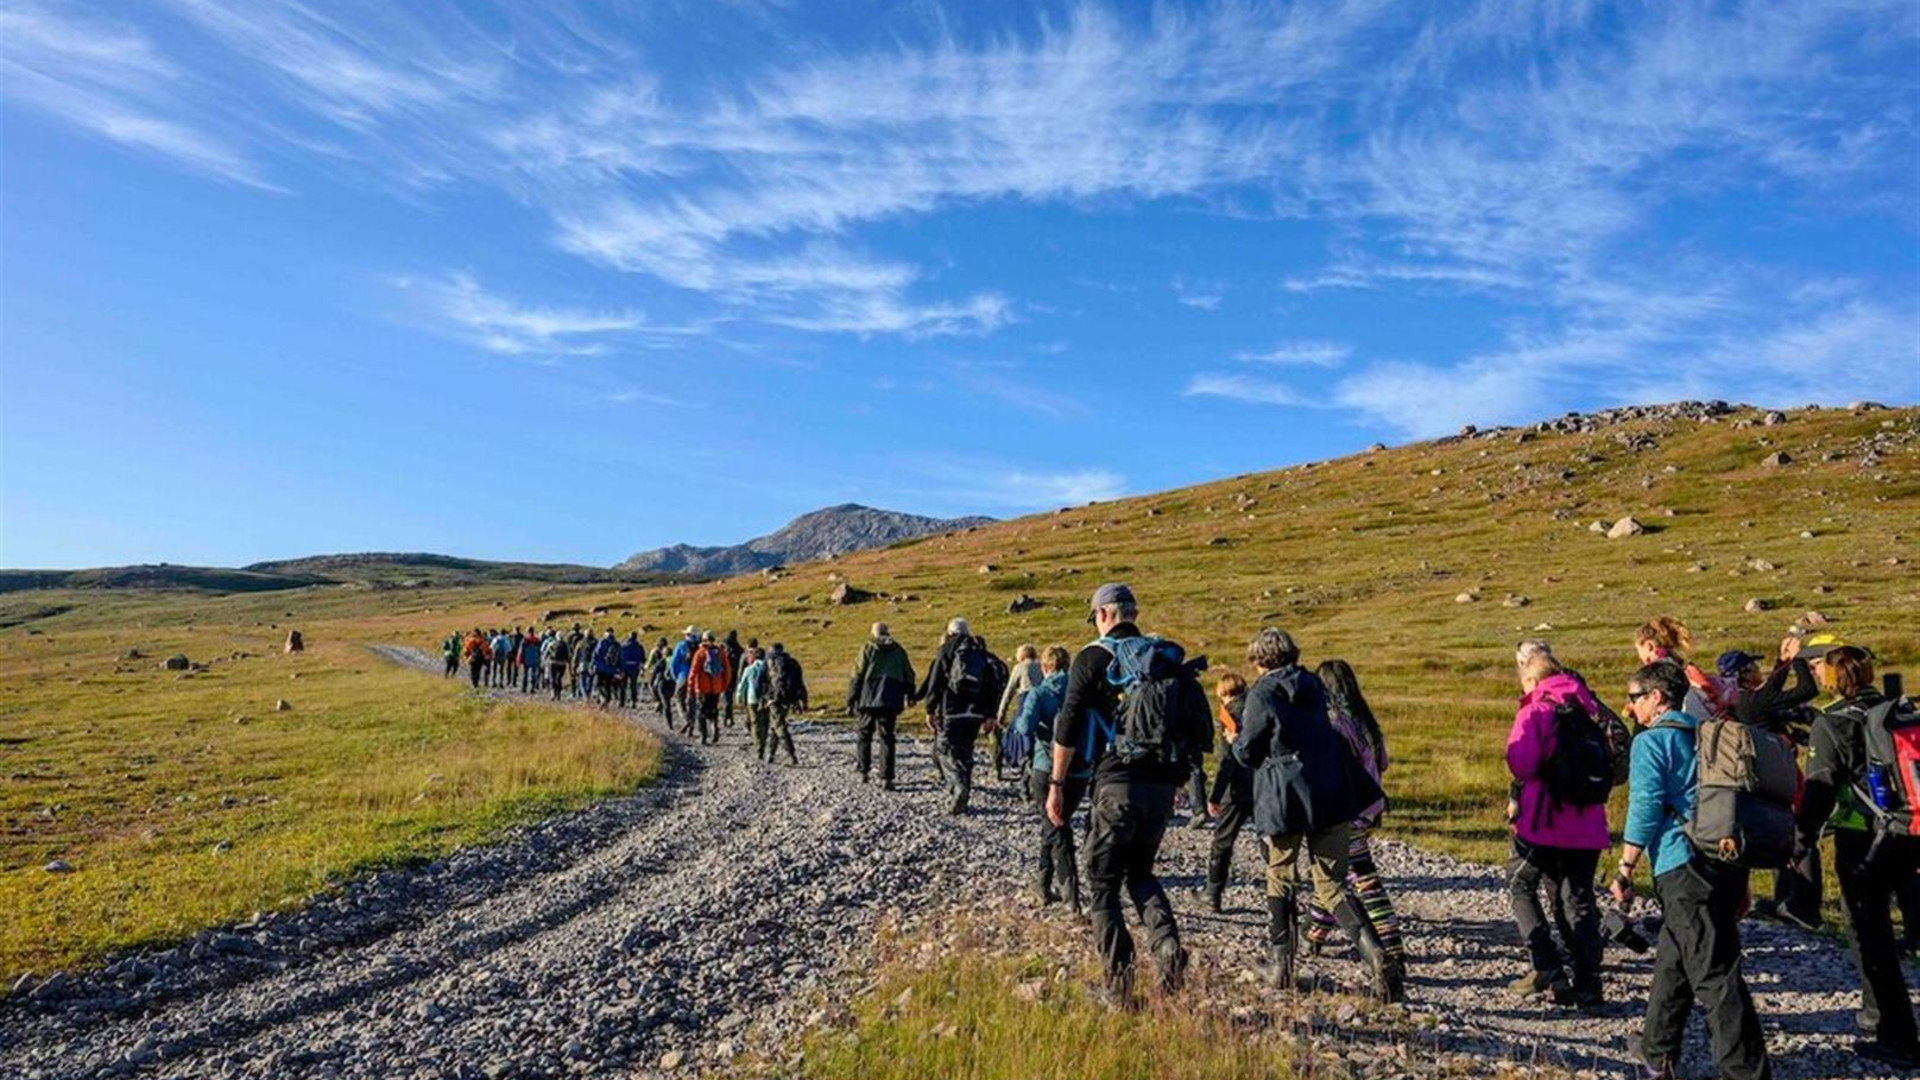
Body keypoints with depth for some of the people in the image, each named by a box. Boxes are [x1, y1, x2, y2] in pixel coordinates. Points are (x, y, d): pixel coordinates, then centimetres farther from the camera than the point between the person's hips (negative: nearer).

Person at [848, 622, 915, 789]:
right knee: (887, 738, 0)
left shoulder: (868, 649, 2)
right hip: (890, 702, 1)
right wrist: (909, 694, 31)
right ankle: (886, 778, -8)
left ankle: (864, 772, 20)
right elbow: (909, 676, 16)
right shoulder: (898, 650, 10)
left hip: (868, 700, -1)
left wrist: (851, 702, 0)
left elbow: (857, 676, -2)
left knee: (865, 735, 16)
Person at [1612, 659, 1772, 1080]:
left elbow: (1645, 809, -15)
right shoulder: (1704, 735, 17)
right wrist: (1740, 881, 25)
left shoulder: (1651, 741, -7)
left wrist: (1625, 870, -9)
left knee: (1714, 976, -6)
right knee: (1672, 964, 19)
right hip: (1725, 865, 9)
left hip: (1684, 868, -9)